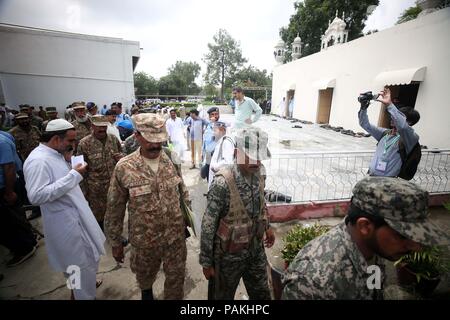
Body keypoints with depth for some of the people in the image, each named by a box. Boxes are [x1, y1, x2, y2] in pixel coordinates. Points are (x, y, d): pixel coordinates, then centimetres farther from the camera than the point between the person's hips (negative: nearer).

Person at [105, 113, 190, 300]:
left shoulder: (172, 161, -9)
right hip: (145, 240, 0)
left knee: (176, 277, 16)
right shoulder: (124, 167, -16)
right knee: (145, 275, 28)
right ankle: (146, 290, 63)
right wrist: (115, 243, 1)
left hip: (176, 235, 1)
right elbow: (115, 209, -6)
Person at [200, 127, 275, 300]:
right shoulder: (223, 182, -29)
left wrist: (267, 226, 19)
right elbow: (208, 225, -21)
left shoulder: (258, 173, -9)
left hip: (256, 249, 6)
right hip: (229, 254, -5)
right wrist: (206, 261, -13)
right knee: (223, 295, 21)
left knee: (261, 293, 26)